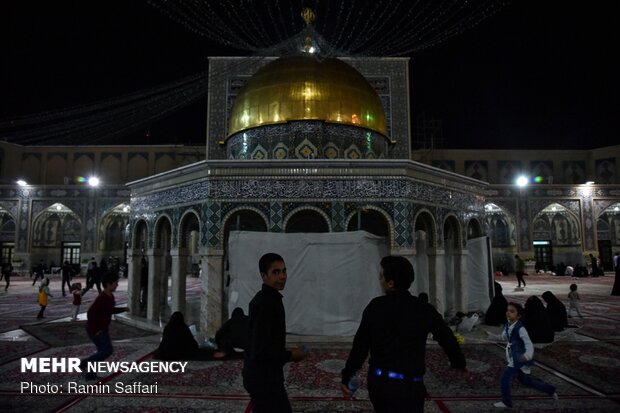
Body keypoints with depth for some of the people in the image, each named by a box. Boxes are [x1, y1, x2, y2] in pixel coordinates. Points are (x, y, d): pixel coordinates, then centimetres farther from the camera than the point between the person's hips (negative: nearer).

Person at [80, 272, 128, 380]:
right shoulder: (102, 298, -26)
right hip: (95, 330, -10)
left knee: (102, 351, 15)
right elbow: (90, 313, -29)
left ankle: (90, 373, 24)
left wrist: (124, 309, 8)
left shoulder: (110, 296, 5)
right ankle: (85, 362, 6)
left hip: (102, 329, 10)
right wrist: (95, 330, -23)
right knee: (107, 351, -7)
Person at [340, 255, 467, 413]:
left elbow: (360, 345, -5)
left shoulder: (375, 306, -4)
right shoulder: (424, 309, -4)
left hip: (377, 381, 3)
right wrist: (459, 363, 27)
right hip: (408, 385, -2)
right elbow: (447, 339, 7)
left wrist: (346, 377, 4)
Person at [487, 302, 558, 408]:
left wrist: (527, 355, -49)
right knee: (524, 379, 25)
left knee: (505, 377, -6)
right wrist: (490, 335, 15)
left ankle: (506, 402, 13)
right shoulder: (507, 326, 1)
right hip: (515, 359, 9)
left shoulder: (520, 328, -24)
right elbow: (503, 337, 20)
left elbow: (529, 343, -31)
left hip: (521, 359, -9)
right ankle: (550, 390, 43)